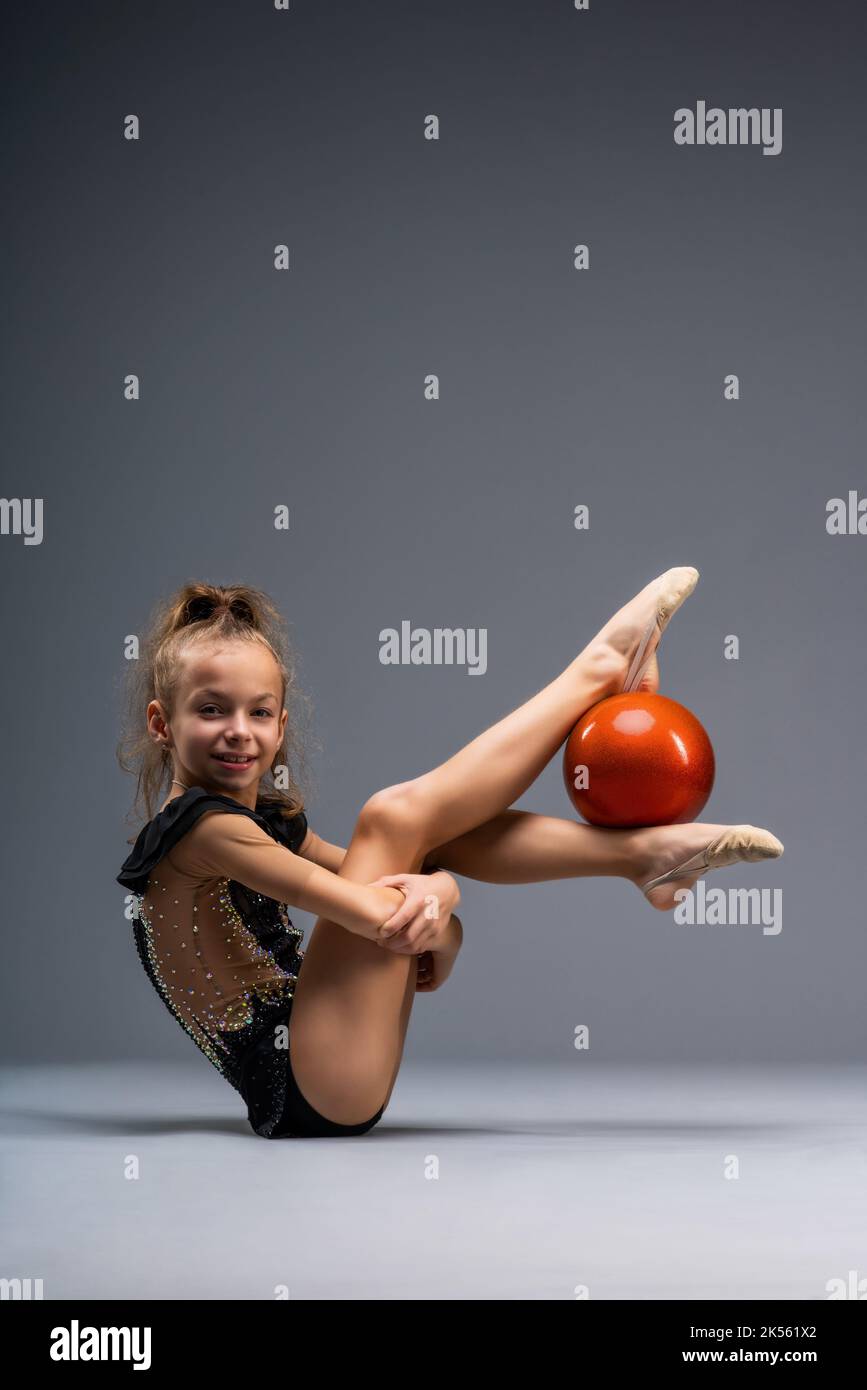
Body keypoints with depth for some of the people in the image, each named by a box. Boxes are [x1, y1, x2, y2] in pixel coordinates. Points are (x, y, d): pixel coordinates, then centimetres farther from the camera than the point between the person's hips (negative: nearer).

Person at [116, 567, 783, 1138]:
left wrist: (437, 890, -16)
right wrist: (443, 932, -1)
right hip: (318, 1095, -9)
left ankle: (641, 850, 4)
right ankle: (600, 667, 0)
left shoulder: (268, 820, 15)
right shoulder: (202, 826, -14)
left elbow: (380, 877, 6)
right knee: (395, 815, -11)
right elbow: (376, 917, -19)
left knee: (433, 832, 10)